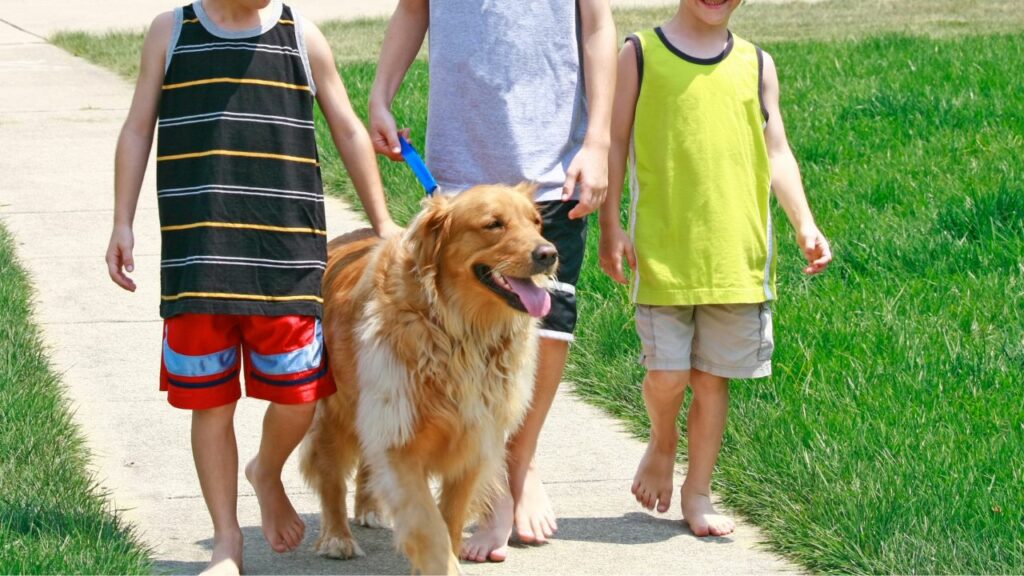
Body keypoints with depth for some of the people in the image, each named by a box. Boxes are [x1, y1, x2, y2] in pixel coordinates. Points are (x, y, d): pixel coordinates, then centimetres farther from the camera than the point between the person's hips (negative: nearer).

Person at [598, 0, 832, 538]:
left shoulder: (756, 65, 10)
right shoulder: (641, 54, 3)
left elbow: (776, 153, 11)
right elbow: (615, 143, 4)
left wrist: (804, 224, -1)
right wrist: (609, 226, -3)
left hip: (736, 253, 2)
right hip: (662, 251, -2)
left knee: (713, 377, 5)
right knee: (667, 373, -5)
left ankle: (698, 492, 19)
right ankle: (661, 445, 27)